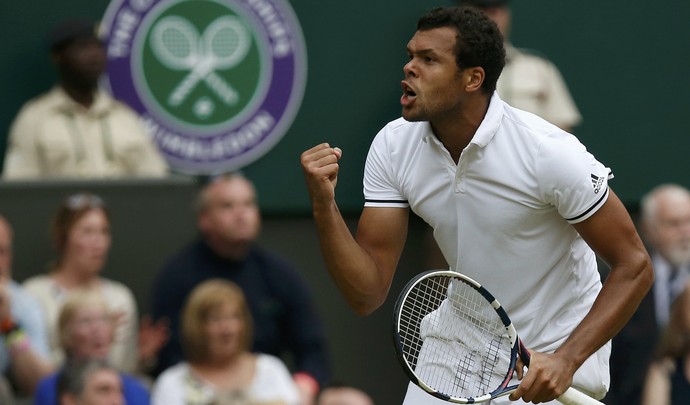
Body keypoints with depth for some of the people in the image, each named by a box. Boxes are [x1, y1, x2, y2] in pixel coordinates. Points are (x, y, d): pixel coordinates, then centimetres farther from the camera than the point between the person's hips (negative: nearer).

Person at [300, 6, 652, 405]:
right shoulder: (393, 147, -8)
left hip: (551, 360, -5)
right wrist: (324, 204, -23)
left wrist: (566, 360, -28)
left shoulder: (551, 153, -23)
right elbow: (367, 294, -8)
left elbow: (634, 266, -18)